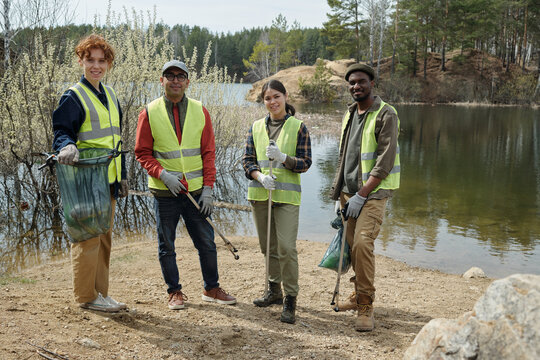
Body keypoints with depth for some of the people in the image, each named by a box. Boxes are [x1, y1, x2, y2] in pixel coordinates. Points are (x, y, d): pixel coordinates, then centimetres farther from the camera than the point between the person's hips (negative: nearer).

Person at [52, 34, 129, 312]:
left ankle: (100, 293, 22)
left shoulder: (110, 95, 16)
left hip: (107, 180, 8)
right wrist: (67, 146, -35)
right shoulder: (73, 96, -6)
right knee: (87, 237, -4)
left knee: (104, 237, 12)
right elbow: (61, 131, -11)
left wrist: (122, 176, 19)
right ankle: (86, 296, 8)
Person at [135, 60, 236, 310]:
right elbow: (142, 153, 1)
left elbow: (208, 152, 4)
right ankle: (175, 292, 24)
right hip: (164, 193, -1)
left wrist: (208, 187, -3)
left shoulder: (200, 111, 4)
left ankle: (211, 289, 24)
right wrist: (162, 173, -15)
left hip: (195, 190, 2)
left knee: (206, 242, 7)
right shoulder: (149, 113, -1)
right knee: (166, 245, 8)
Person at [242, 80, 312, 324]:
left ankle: (290, 300, 1)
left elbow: (305, 162, -2)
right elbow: (247, 160, 7)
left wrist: (282, 158, -19)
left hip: (287, 194, -4)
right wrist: (260, 176, -13)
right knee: (268, 246, 13)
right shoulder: (256, 127, 10)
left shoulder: (298, 127, 1)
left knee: (286, 248, -11)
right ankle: (274, 290, 30)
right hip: (259, 194, 4)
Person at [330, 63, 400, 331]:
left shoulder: (385, 115, -10)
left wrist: (361, 195, -19)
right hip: (349, 191, 7)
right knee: (352, 243, 10)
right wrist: (339, 193, 17)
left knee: (362, 242, -19)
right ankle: (361, 293, 30)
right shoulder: (349, 115, 14)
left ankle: (366, 307, -10)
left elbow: (384, 163, -16)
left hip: (373, 191, -7)